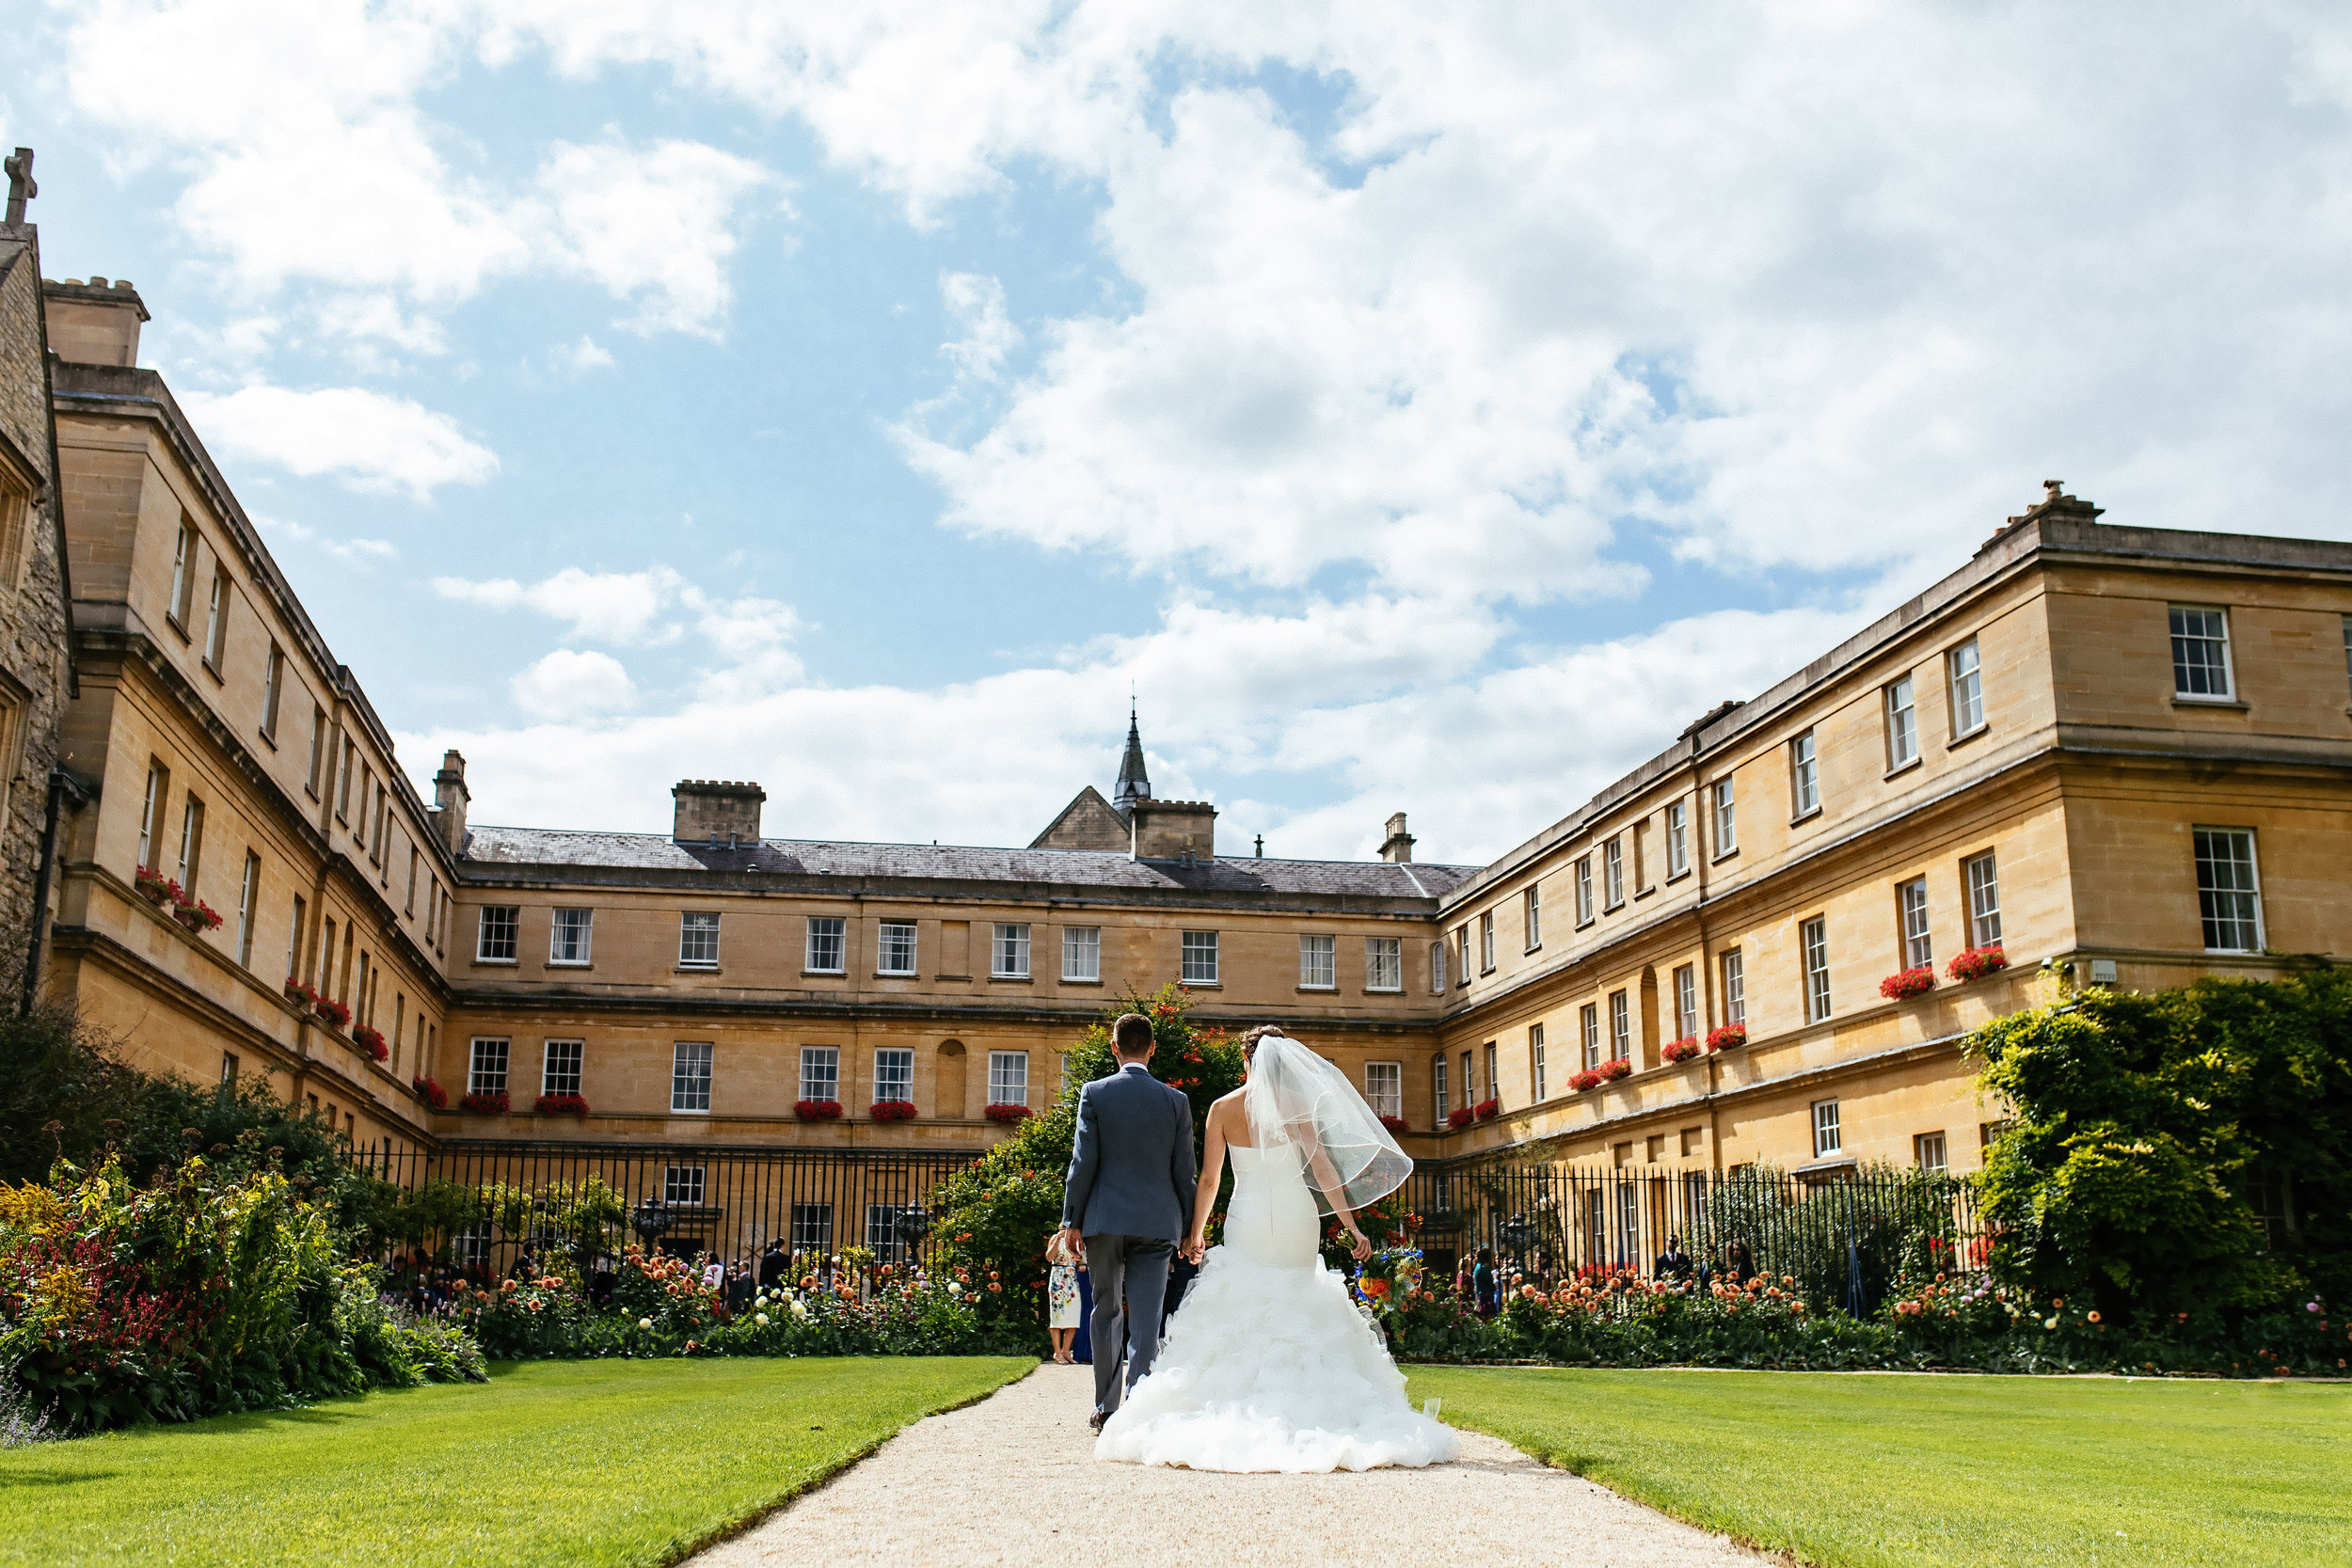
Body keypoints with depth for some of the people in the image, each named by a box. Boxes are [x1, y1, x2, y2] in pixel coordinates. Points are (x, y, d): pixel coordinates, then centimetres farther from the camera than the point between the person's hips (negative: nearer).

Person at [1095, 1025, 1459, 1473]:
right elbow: (1323, 1169, -5)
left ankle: (1245, 1408, 2)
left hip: (1247, 1219, 0)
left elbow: (1209, 1179, -1)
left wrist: (1196, 1232, 9)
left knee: (1242, 1307, 7)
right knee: (1297, 1309, 10)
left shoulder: (1223, 1108, -2)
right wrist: (1352, 1226, -1)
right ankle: (1295, 1404, 9)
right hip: (1297, 1218, 1)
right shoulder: (1298, 1104, -2)